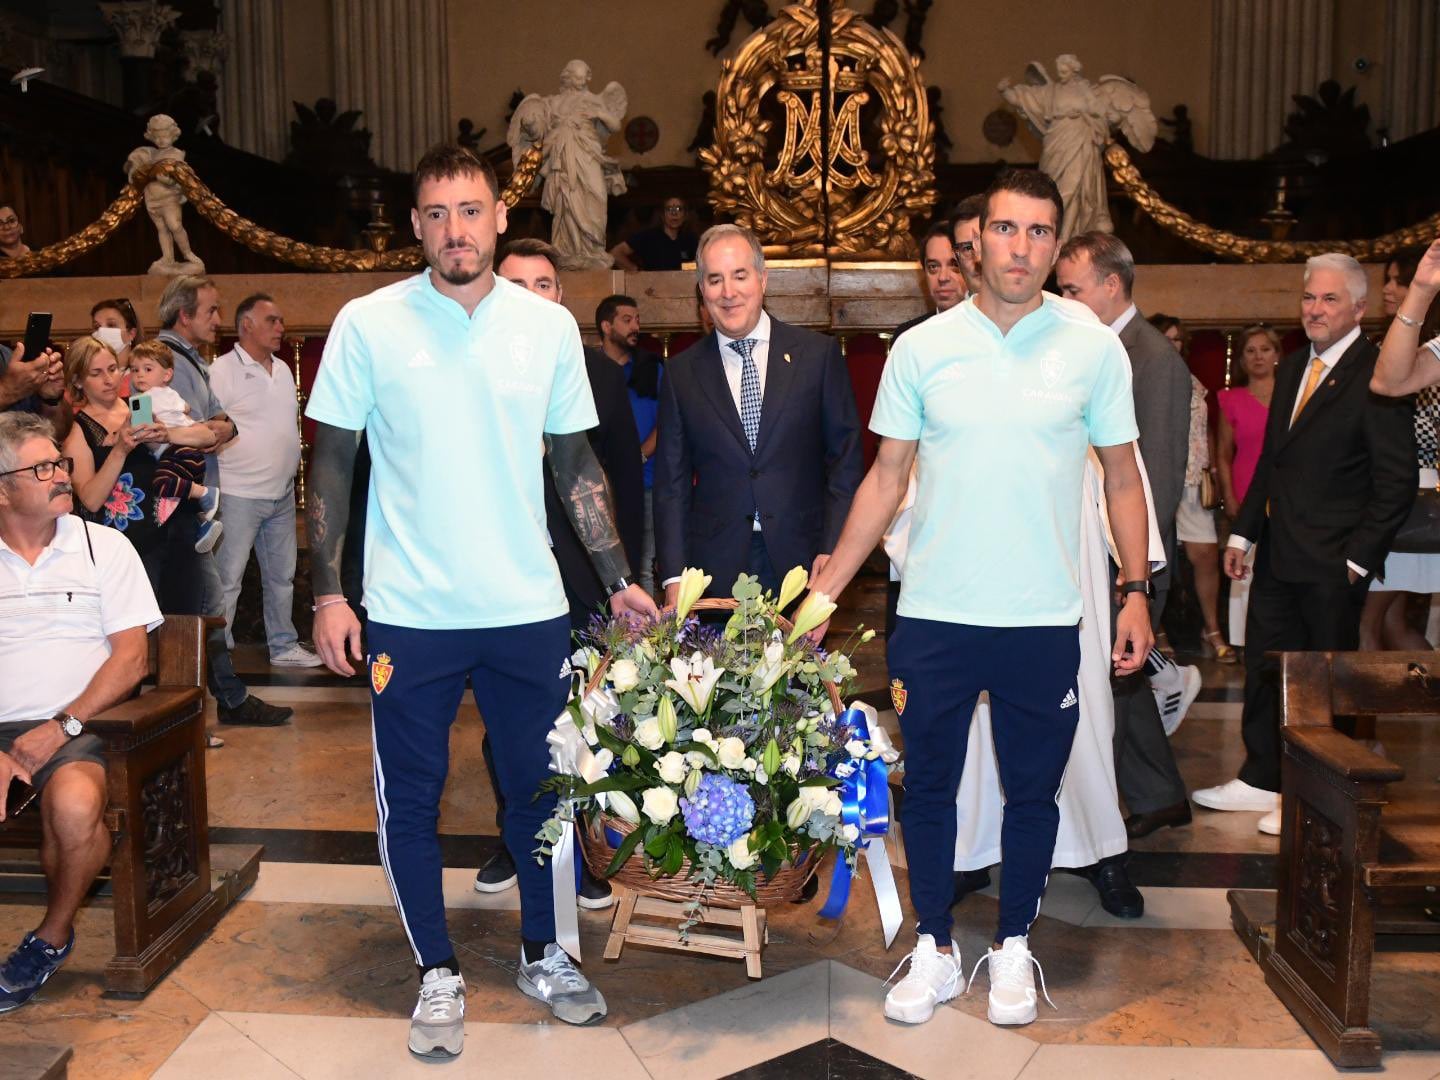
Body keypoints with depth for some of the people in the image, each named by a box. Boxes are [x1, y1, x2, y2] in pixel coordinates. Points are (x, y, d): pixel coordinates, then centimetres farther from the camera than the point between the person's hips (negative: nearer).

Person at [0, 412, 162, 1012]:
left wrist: (61, 727, -11)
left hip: (75, 727, -1)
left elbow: (131, 655, 1)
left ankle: (53, 934, -4)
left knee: (74, 804, -32)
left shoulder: (103, 547, 8)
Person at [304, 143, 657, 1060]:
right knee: (411, 799, 9)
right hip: (408, 610, -1)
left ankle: (544, 952, 34)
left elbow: (577, 462, 7)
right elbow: (332, 463, 0)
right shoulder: (367, 324, -3)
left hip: (528, 607, 2)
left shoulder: (549, 325, 2)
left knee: (540, 787, 13)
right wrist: (328, 592, -5)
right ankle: (439, 973, 28)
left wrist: (618, 579, 2)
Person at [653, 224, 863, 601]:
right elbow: (671, 482, 6)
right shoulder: (681, 373, 6)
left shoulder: (819, 354, 2)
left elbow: (845, 458, 3)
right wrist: (674, 578, -1)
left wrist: (832, 552, -6)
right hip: (716, 570, 1)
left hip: (801, 562, 0)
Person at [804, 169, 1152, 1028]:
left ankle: (1013, 949, 32)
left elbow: (1124, 479, 5)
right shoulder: (923, 347, 0)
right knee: (928, 787, 11)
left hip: (1044, 619, 0)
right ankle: (935, 950, 29)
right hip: (934, 613, 1)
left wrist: (1137, 592, -2)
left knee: (1033, 791, 12)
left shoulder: (1094, 346, -1)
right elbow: (887, 479, 4)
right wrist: (828, 587, -1)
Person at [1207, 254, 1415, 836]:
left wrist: (1357, 558, -15)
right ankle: (1261, 781, 27)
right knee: (1264, 668, 13)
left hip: (1331, 563, -7)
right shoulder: (1291, 369, 12)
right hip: (1277, 555, 7)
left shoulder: (1378, 375, -12)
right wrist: (1243, 531, 13)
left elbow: (1396, 481, -13)